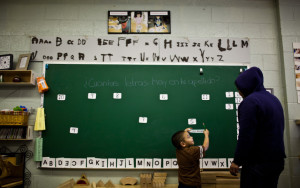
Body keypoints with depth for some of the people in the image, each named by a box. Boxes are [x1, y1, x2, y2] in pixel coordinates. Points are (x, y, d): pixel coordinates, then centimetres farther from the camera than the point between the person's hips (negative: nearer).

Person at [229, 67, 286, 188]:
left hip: (258, 163, -9)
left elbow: (246, 135, -21)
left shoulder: (250, 101, -17)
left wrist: (237, 161, -14)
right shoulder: (274, 99, 12)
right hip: (277, 160, 9)